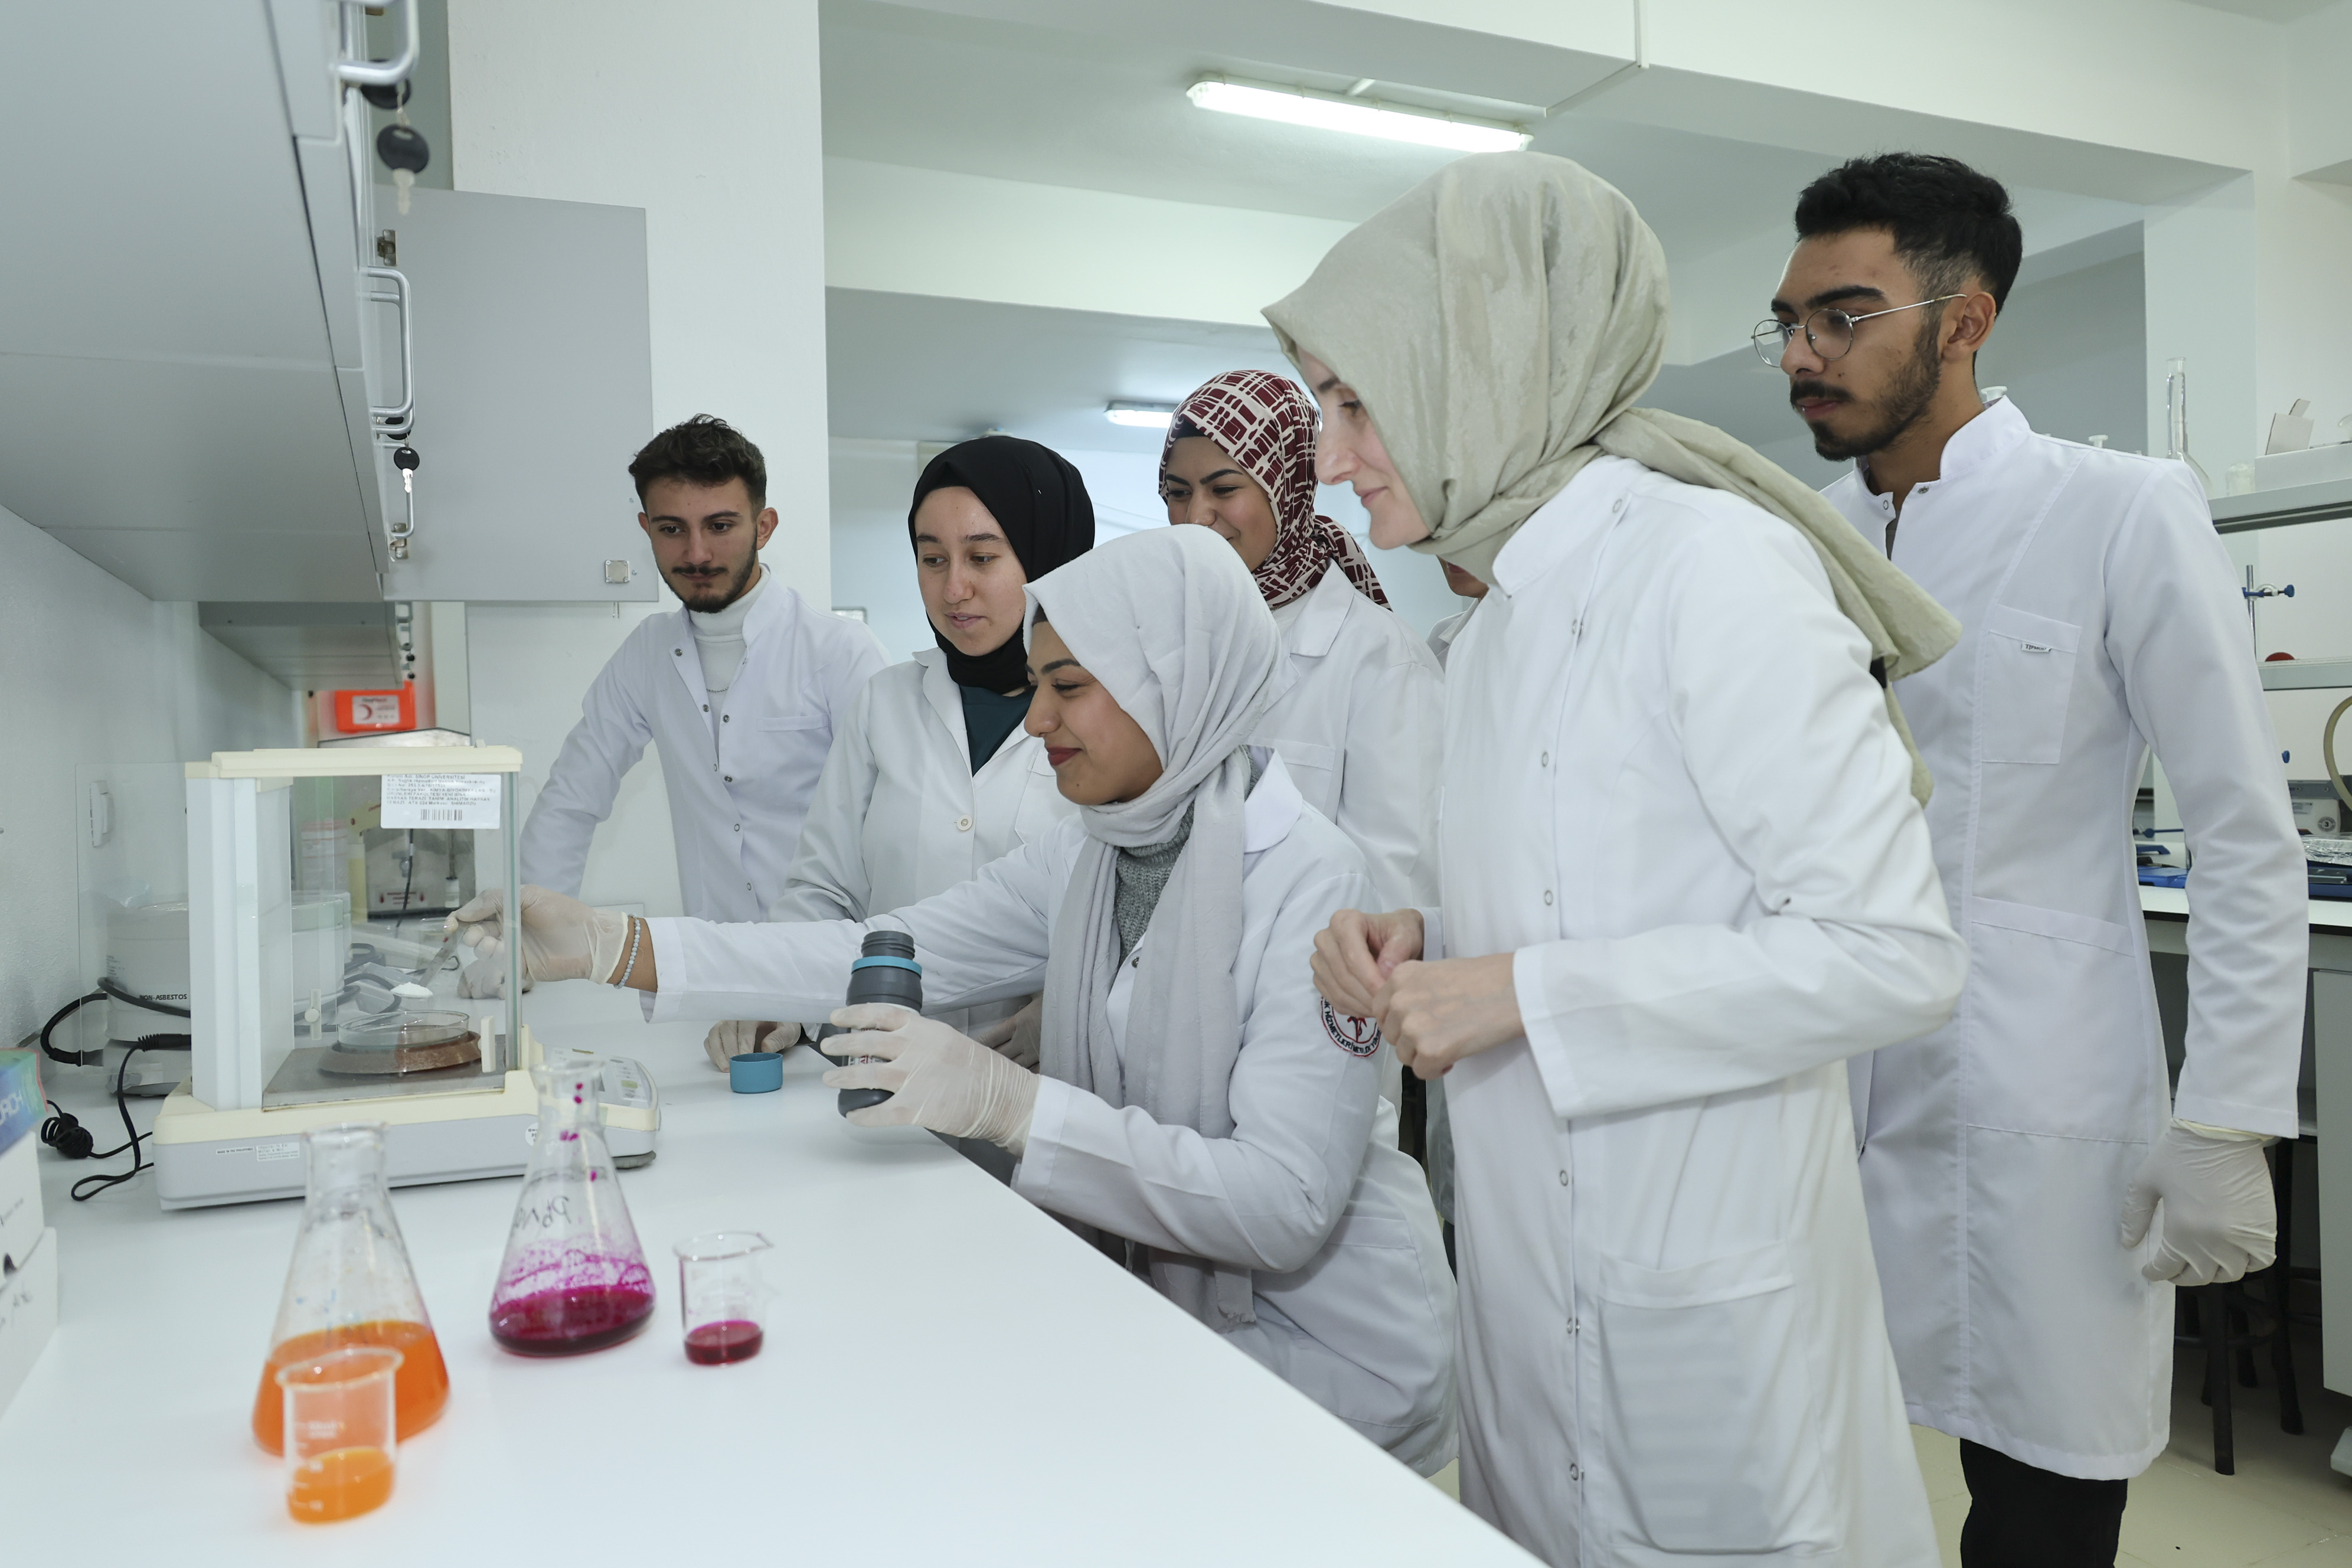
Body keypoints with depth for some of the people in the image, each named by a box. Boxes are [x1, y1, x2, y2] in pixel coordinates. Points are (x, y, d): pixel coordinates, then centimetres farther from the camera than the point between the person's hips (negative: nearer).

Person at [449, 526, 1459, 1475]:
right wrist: (609, 946, -7)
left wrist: (1010, 1102, -34)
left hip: (1318, 1345, -6)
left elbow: (1284, 1203, -28)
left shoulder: (1308, 879, -22)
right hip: (1161, 1303, 6)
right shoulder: (1083, 859, 1)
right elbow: (889, 954, -2)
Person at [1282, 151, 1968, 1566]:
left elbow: (1893, 950, -21)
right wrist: (1423, 948, -2)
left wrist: (1523, 996, -21)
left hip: (1700, 1314, -8)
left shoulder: (1712, 563, -17)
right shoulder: (1503, 625, 11)